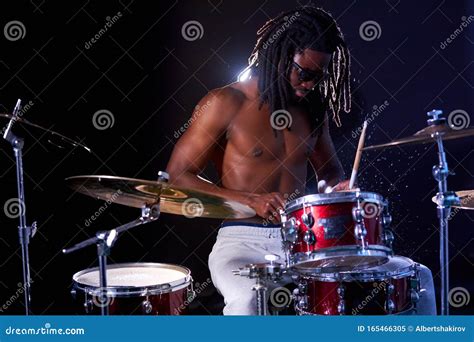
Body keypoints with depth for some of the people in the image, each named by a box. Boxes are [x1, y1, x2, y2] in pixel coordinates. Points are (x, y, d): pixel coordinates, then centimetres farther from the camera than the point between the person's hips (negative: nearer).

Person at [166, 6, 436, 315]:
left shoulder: (313, 108, 11)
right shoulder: (225, 104, -5)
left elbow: (330, 169, 25)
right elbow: (177, 176, -5)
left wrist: (339, 188, -1)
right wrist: (251, 200, -15)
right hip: (242, 241, -5)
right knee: (247, 301, -38)